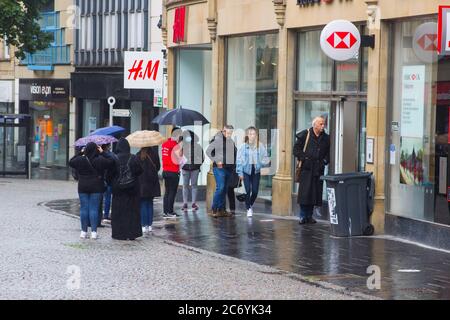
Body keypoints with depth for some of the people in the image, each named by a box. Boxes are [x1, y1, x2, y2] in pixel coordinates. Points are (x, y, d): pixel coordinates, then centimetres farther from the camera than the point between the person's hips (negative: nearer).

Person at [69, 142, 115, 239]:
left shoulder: (80, 160, -5)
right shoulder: (100, 160, -10)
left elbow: (71, 162, 12)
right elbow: (111, 163, -1)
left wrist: (80, 153, 13)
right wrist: (103, 153, 2)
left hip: (83, 188, 1)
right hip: (96, 188, -1)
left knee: (83, 208, 7)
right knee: (94, 208, 2)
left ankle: (84, 231, 8)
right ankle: (93, 231, -1)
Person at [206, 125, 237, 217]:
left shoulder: (231, 141, 14)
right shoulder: (217, 140, -7)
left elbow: (235, 152, 25)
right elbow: (208, 151, -9)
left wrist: (234, 162, 9)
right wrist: (216, 161, -13)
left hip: (229, 168, 7)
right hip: (219, 168, -7)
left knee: (225, 189, 9)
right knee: (220, 187, -14)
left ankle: (221, 209, 15)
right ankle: (215, 210, -10)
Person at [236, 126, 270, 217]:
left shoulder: (260, 146, -4)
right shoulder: (243, 146, -8)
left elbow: (265, 158, 5)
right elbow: (239, 159, -4)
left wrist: (265, 162, -19)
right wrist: (240, 173, -5)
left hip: (256, 171, 2)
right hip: (246, 171, -2)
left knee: (255, 191, 3)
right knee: (248, 191, -7)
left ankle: (250, 205, 31)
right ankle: (248, 209, 8)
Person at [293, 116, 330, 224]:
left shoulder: (326, 138, 10)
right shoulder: (305, 135, -1)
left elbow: (329, 153, 18)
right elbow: (296, 149, -1)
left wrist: (325, 161, 2)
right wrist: (303, 158, -11)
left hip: (318, 170, 4)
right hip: (306, 168, -4)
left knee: (315, 194, 3)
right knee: (304, 193, -6)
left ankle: (309, 216, 13)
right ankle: (303, 216, 1)